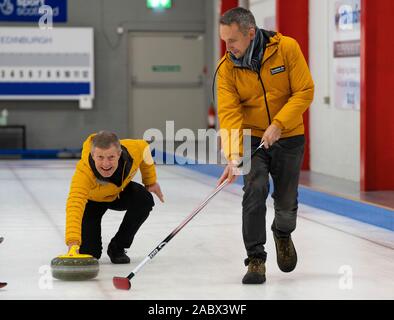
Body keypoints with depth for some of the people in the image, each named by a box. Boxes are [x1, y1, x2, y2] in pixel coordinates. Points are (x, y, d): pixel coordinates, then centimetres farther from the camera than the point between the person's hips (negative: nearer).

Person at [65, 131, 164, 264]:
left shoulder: (133, 150, -35)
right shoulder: (83, 172, -45)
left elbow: (144, 148, -9)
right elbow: (74, 205, -58)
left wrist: (151, 182, 0)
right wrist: (72, 241, -72)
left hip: (119, 192, 3)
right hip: (92, 200, -3)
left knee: (144, 200, -28)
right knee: (88, 252, -14)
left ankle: (117, 248, -7)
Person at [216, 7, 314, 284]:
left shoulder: (287, 48, -16)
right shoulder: (227, 67, -12)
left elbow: (305, 91, -15)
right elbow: (229, 113, -18)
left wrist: (278, 124, -23)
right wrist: (233, 155, -29)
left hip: (289, 138, 0)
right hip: (253, 139, 0)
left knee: (286, 201, 9)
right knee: (255, 192, -17)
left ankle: (283, 234, 42)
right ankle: (256, 260, -9)